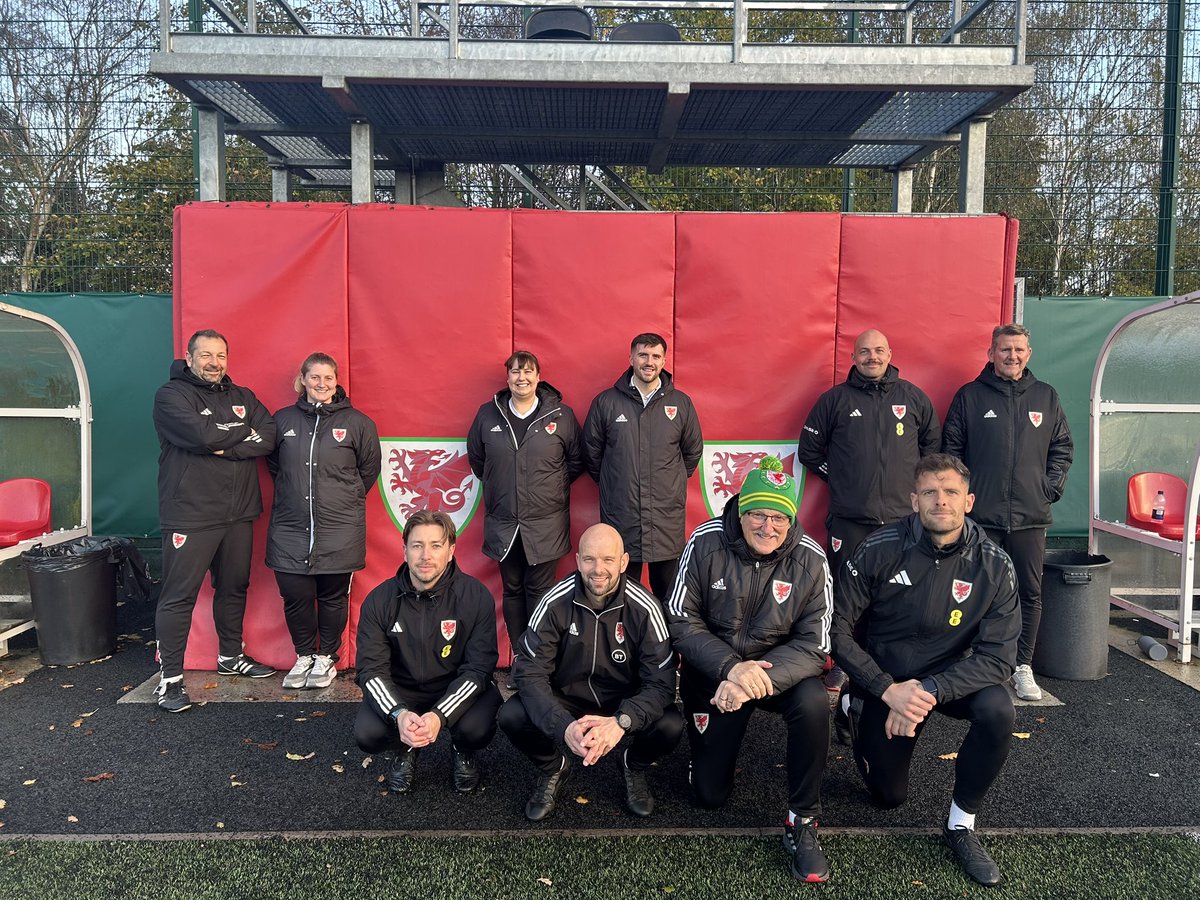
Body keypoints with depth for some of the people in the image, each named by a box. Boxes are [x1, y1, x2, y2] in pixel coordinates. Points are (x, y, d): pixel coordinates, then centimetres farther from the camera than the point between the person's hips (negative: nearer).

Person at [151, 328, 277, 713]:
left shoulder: (242, 397, 13)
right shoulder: (171, 396, -4)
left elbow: (268, 436, -2)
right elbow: (203, 435, -21)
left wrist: (226, 447, -15)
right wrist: (243, 432, -5)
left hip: (238, 514, 6)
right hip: (190, 515, -6)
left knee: (234, 588, 16)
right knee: (179, 595, -2)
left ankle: (231, 656, 33)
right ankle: (170, 677, 8)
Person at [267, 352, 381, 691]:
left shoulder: (357, 422, 0)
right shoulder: (283, 419, 7)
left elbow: (368, 469, 8)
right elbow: (273, 463, 19)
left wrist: (346, 499, 9)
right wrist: (292, 494, 13)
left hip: (339, 531, -2)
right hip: (291, 528, 2)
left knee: (333, 596, 7)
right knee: (295, 595, 3)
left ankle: (327, 657, 25)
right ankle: (304, 655, 25)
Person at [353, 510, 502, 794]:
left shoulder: (476, 597, -15)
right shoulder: (379, 601, -10)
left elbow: (478, 668, -17)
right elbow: (371, 668, -12)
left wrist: (439, 716, -32)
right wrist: (399, 714, -32)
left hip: (457, 689, -1)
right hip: (398, 691, 2)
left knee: (476, 729, -31)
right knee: (366, 734, -25)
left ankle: (463, 752, 9)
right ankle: (405, 750, 13)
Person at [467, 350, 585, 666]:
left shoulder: (561, 415, -2)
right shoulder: (488, 414, 3)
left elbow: (576, 461, 6)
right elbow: (475, 458, 15)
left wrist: (555, 486, 4)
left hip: (546, 524, -2)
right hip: (503, 523, 2)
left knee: (540, 590, 3)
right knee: (512, 590, 11)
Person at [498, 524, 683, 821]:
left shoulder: (644, 608, -19)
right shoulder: (555, 603, -18)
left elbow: (661, 682, -20)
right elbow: (530, 672, -20)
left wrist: (621, 722, -39)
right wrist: (564, 726, -37)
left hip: (625, 705, 0)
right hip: (565, 701, 1)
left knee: (670, 725, -28)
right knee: (512, 715, -25)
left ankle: (634, 766, 9)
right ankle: (552, 768, 9)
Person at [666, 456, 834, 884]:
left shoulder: (810, 560, -18)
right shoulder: (705, 542, -19)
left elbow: (815, 645, -18)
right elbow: (681, 621, -16)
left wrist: (759, 679, -33)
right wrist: (731, 667, -30)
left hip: (780, 669, 0)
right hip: (713, 670, 0)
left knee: (814, 704, -34)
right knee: (709, 794, 4)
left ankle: (801, 824, -12)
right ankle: (710, 743, 40)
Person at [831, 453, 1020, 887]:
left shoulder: (993, 565, -18)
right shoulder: (880, 550, -22)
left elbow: (997, 656, -20)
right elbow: (838, 629, -17)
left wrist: (929, 690, -33)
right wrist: (888, 691, -26)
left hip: (951, 675, 1)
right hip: (883, 682, -1)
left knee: (997, 710, -32)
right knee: (889, 798, 9)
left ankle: (961, 825, -8)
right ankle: (856, 710, 38)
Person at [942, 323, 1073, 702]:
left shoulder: (1046, 397, 11)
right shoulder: (970, 396, 3)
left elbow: (1062, 447, 16)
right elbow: (951, 449, 5)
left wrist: (1051, 487, 4)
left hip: (1031, 516, 2)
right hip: (981, 516, -2)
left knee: (1030, 592, 5)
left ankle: (1022, 666, 17)